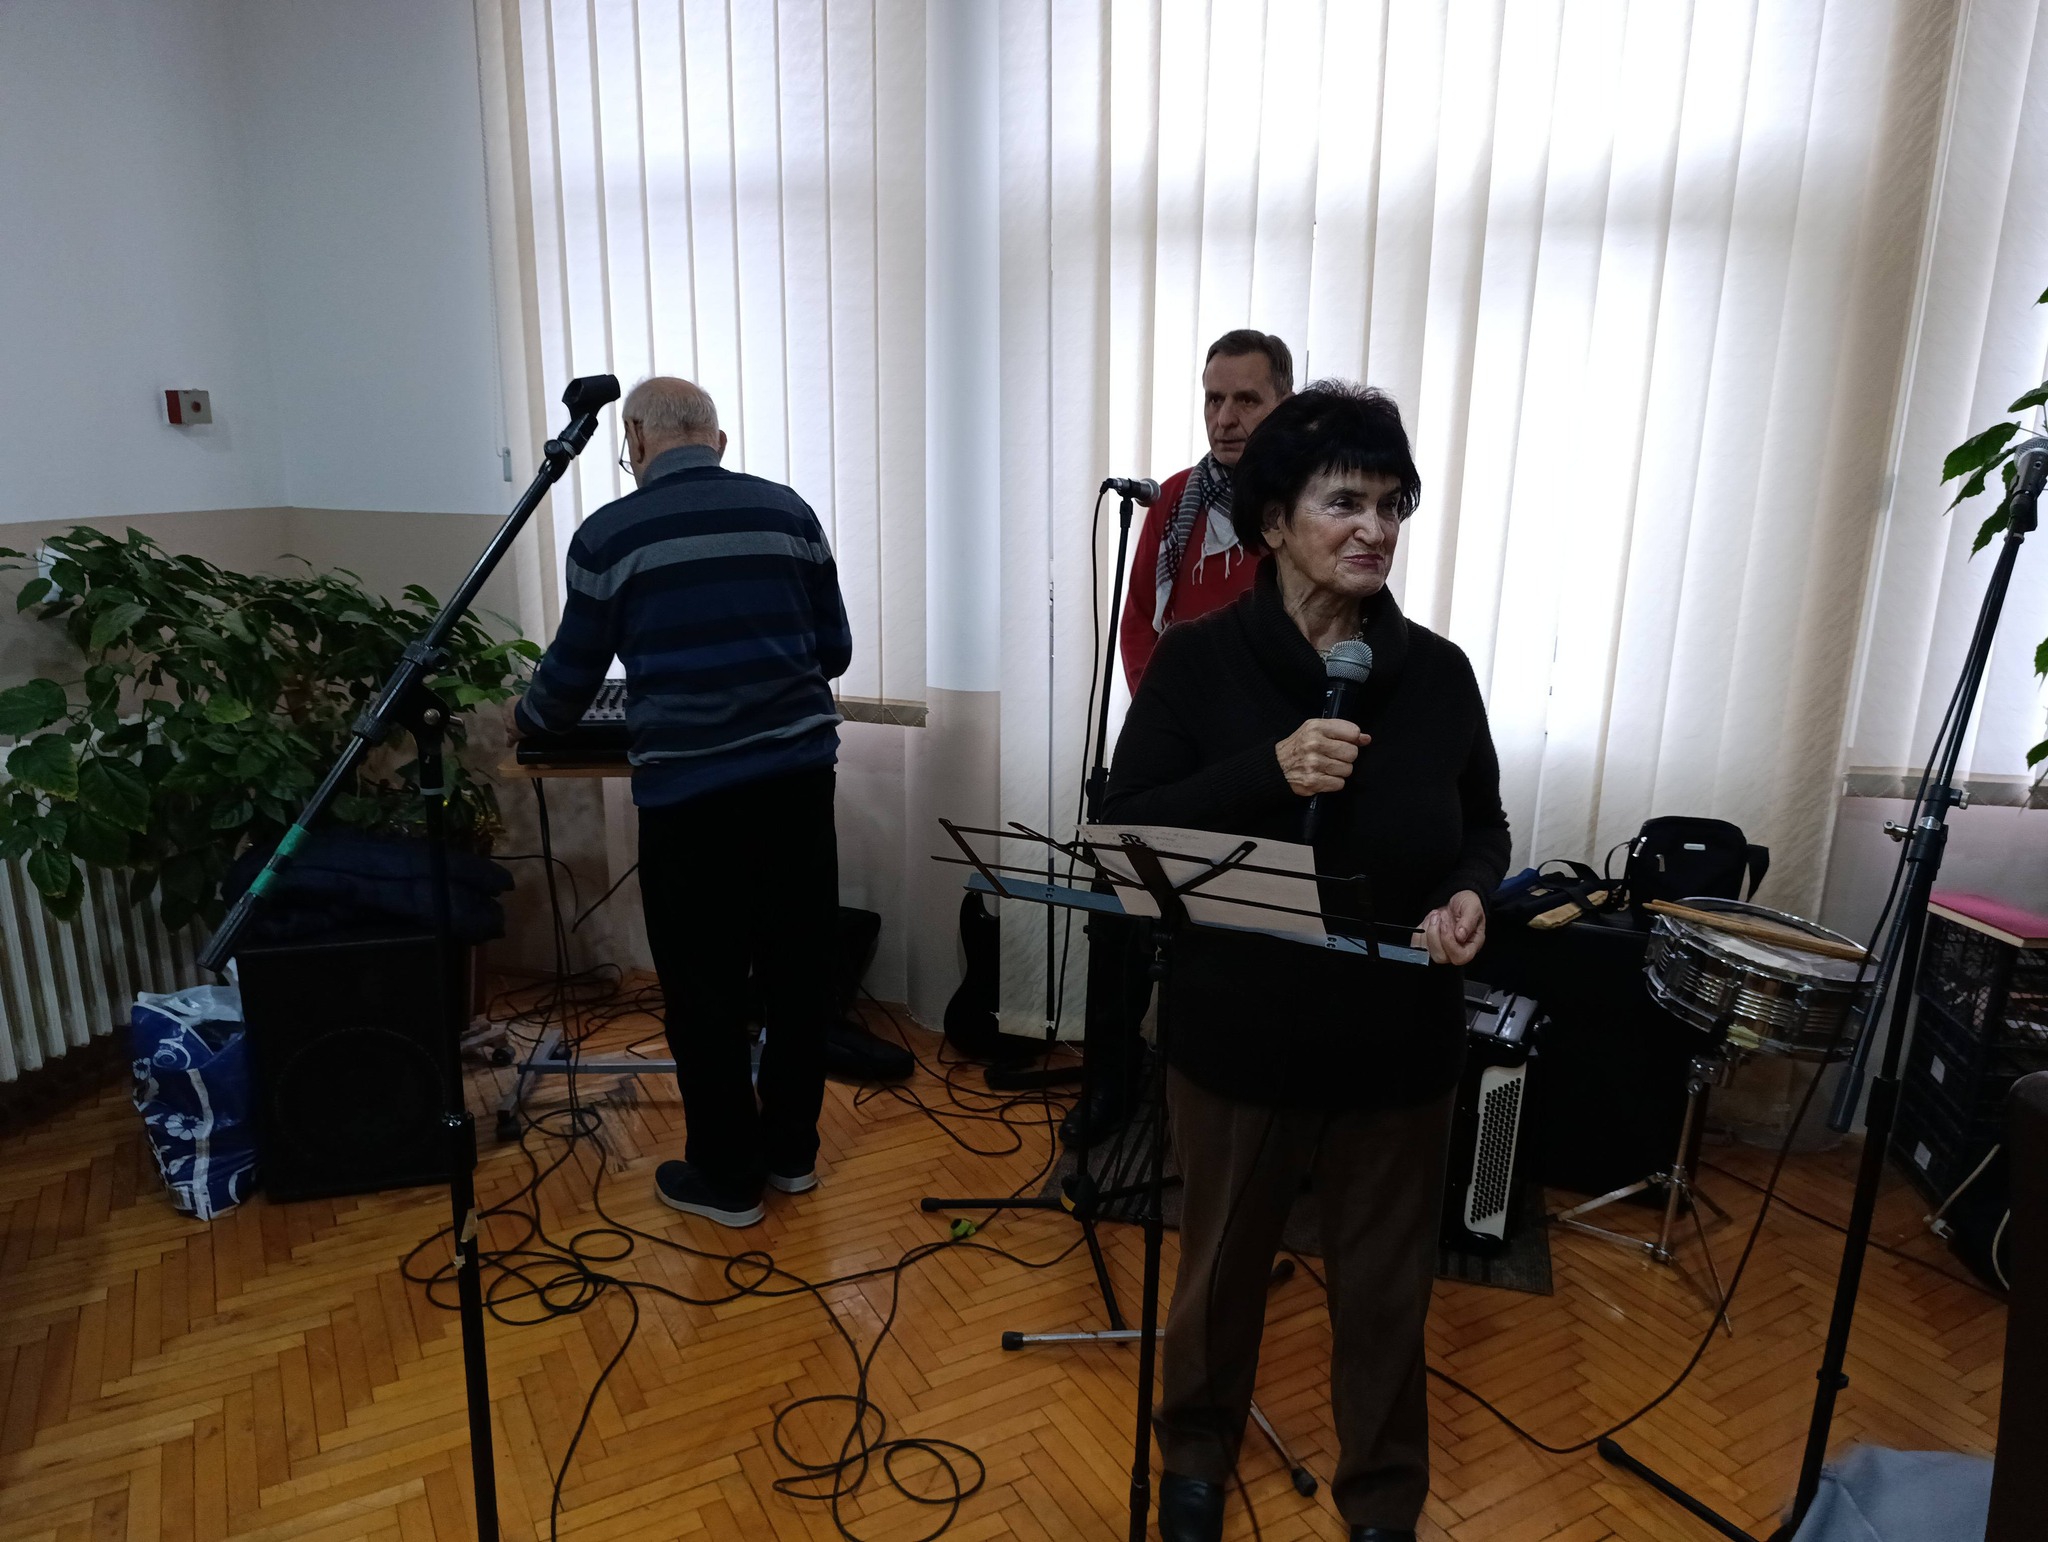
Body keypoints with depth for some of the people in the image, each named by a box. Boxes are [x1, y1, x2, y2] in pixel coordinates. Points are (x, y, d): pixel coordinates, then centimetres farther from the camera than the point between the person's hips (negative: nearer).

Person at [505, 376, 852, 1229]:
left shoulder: (610, 534, -1)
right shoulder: (789, 511, 7)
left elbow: (573, 675, 8)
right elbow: (836, 652, 10)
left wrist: (526, 718, 30)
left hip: (688, 792, -3)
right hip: (799, 773, 4)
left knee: (704, 988, 10)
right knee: (797, 968, 15)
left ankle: (725, 1176, 23)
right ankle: (790, 1150, 30)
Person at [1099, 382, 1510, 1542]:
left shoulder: (1439, 672, -3)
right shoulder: (1198, 662, -10)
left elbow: (1485, 829, 8)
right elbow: (1126, 827, -13)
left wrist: (1472, 898, -15)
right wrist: (1267, 775, -27)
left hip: (1399, 1046, 2)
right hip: (1240, 1036, -1)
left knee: (1386, 1288, 18)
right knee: (1223, 1266, 20)